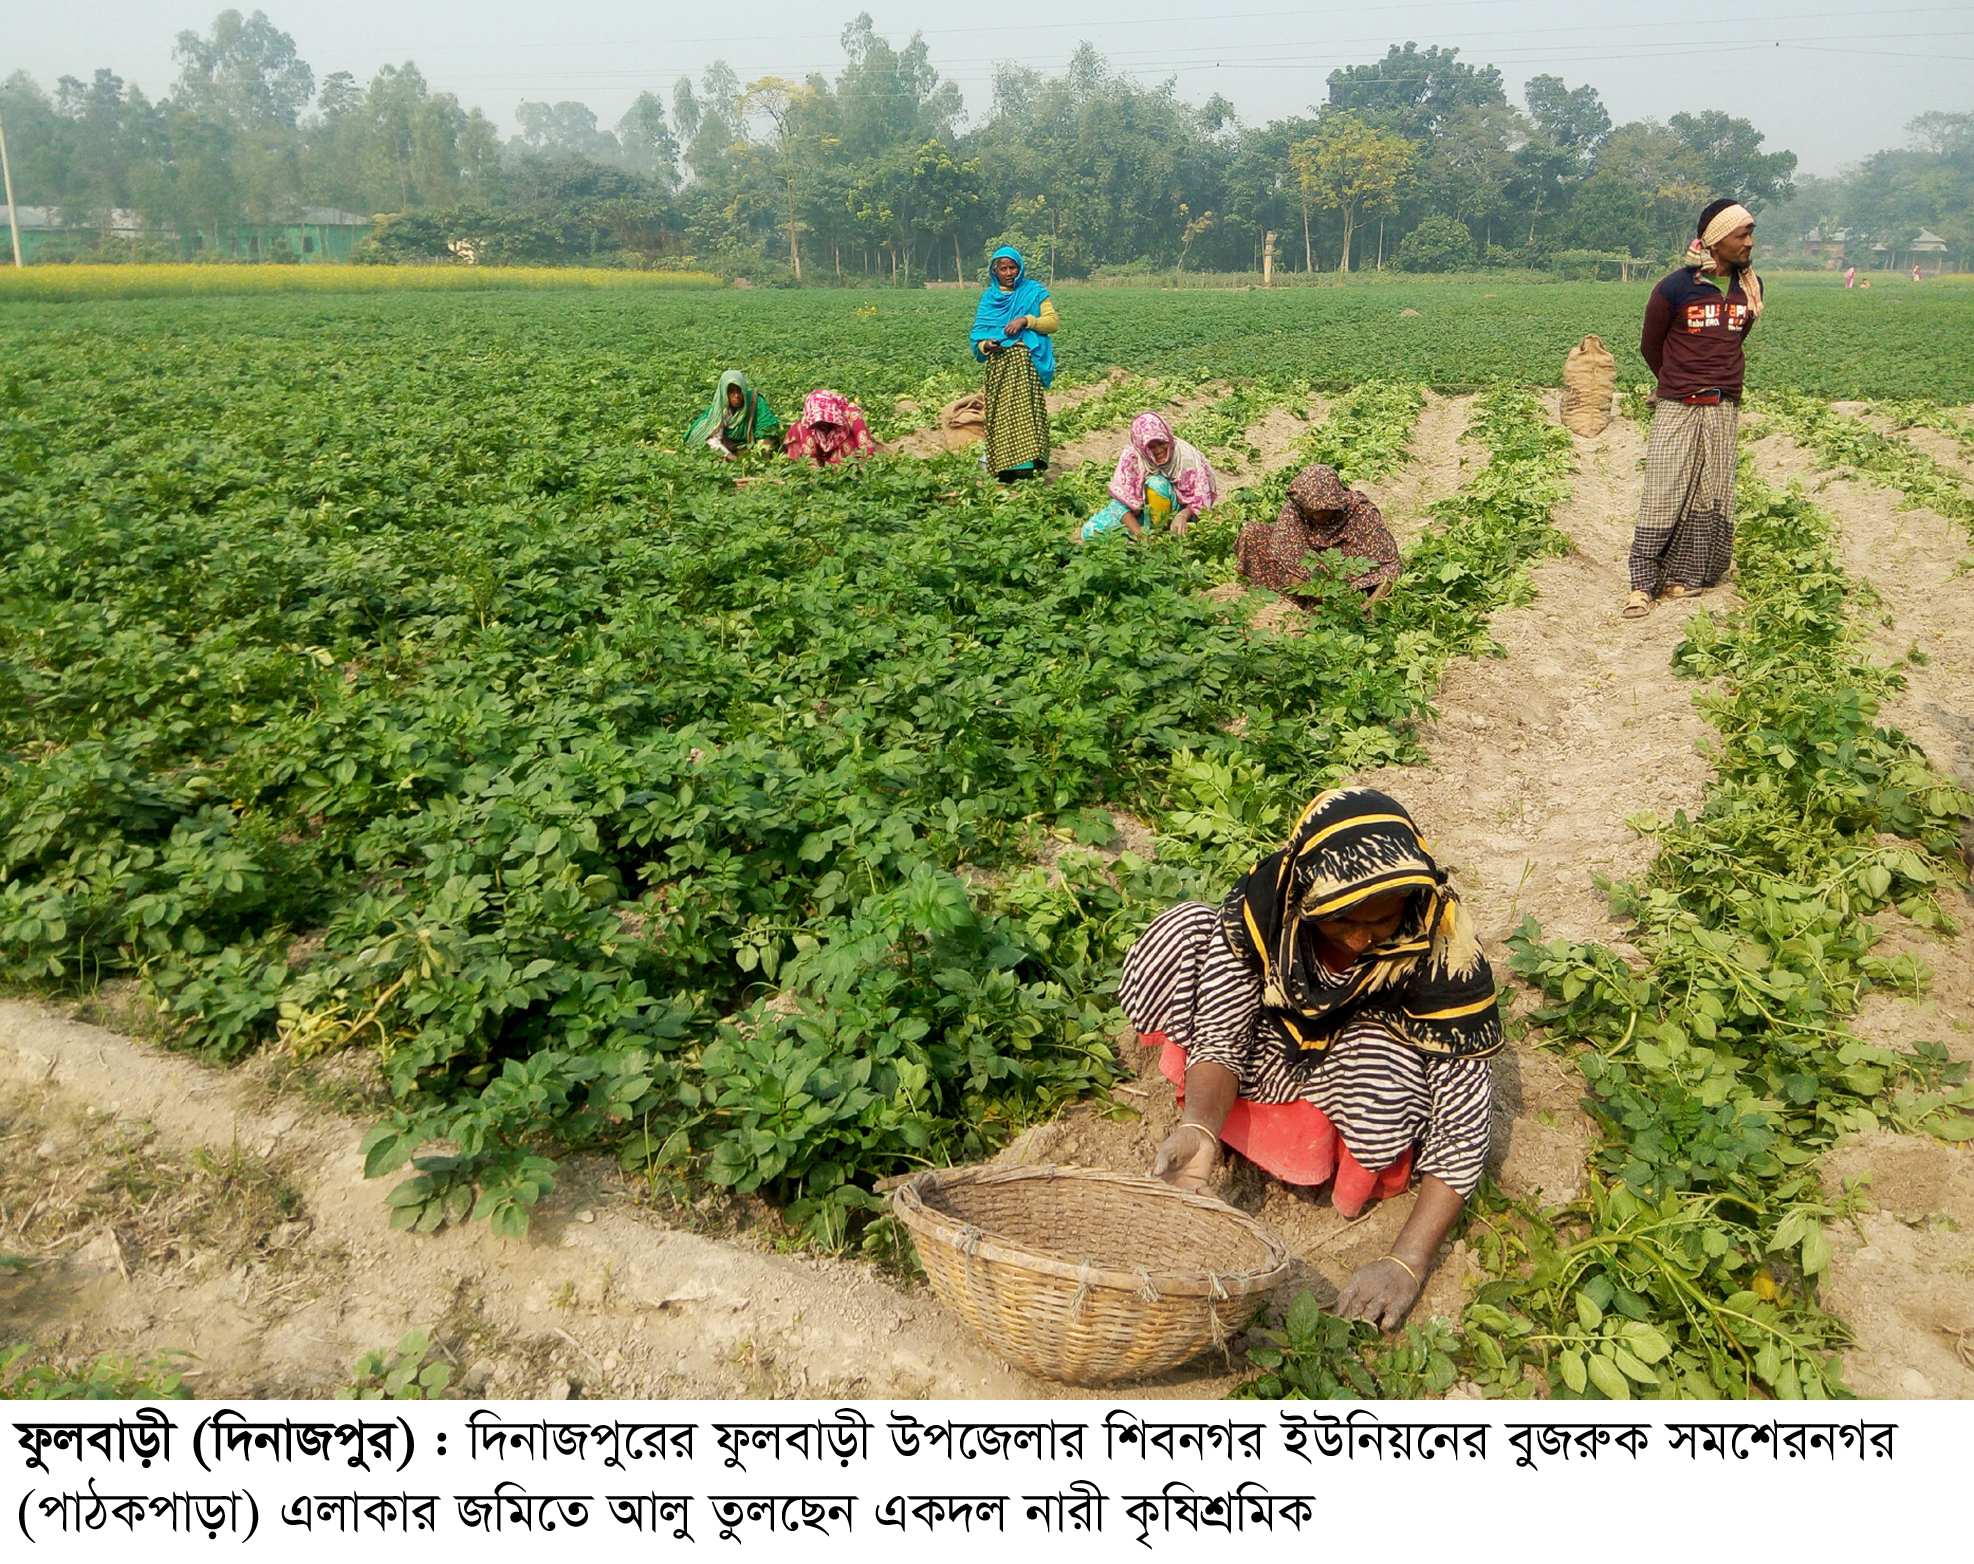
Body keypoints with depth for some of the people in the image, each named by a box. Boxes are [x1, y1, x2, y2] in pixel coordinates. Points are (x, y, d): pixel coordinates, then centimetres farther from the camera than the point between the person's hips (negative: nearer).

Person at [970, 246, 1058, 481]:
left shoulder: (1033, 292, 9)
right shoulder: (989, 297, 16)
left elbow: (1053, 322, 0)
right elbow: (978, 332, 11)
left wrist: (1026, 320, -15)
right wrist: (985, 345, -12)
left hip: (1026, 362, -3)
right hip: (998, 363, 3)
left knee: (1027, 409, -14)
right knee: (1000, 413, -2)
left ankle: (1031, 464, -18)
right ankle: (1005, 470, 0)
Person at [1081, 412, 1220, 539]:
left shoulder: (1185, 455, -21)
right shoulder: (1132, 456, -21)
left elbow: (1200, 497, -18)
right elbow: (1121, 501, -21)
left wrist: (1183, 516, -40)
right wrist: (1139, 534, -35)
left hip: (1173, 511, -2)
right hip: (1140, 511, 2)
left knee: (1157, 483, -35)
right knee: (1091, 531, -21)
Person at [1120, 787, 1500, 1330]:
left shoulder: (1442, 954, -32)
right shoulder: (1263, 903, -27)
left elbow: (1463, 1122, -31)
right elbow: (1221, 1037, -20)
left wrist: (1406, 1262, -38)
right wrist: (1199, 1128, -41)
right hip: (1265, 1057, 2)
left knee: (1384, 1061, -39)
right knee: (1184, 932, -22)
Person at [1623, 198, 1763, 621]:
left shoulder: (1751, 287, 7)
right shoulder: (1675, 288, -7)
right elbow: (1650, 345, 7)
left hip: (1724, 410, 5)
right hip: (1677, 409, -4)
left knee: (1711, 498, 3)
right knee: (1663, 495, -8)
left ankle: (1683, 578, 10)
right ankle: (1642, 584, -5)